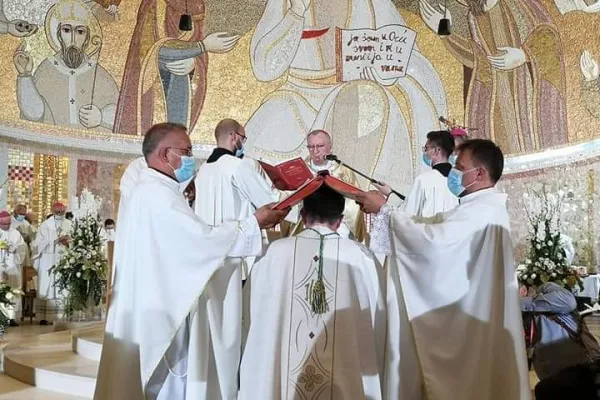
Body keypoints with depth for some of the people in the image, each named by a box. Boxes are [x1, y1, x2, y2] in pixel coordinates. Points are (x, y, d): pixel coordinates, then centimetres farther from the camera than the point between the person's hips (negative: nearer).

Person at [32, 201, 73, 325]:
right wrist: (55, 241, -15)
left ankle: (60, 315, 2)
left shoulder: (69, 225, 8)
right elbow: (38, 243, -6)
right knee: (46, 288, -2)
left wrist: (68, 242, -14)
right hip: (48, 261, -2)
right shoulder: (45, 225, 0)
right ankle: (44, 317, 0)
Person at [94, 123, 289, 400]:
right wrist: (254, 223, -12)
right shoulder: (156, 193, -18)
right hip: (162, 313, -11)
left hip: (157, 308, 11)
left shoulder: (150, 191, 17)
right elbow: (203, 240, -22)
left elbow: (189, 244, 18)